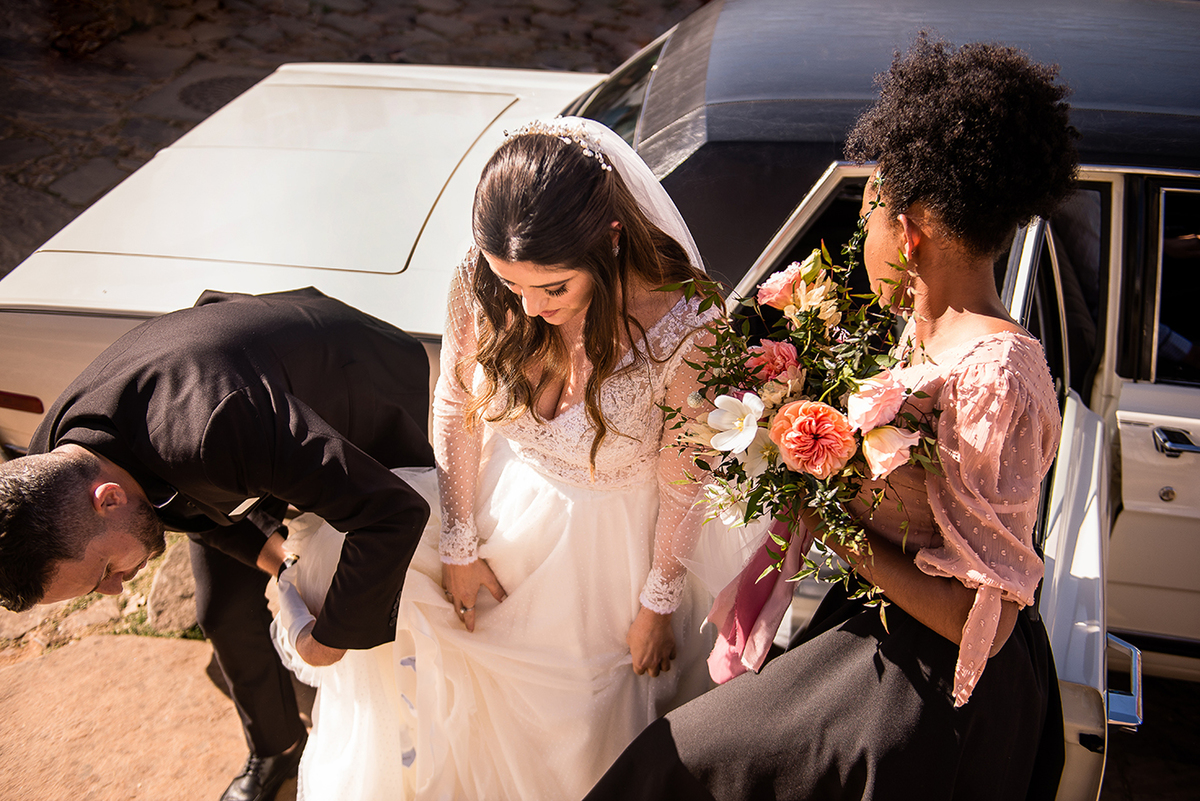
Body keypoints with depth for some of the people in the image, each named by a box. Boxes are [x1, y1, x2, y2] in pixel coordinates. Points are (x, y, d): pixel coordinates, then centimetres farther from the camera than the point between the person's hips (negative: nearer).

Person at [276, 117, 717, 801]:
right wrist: (459, 546, 0)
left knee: (572, 720, 16)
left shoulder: (679, 332, -33)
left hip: (613, 535, -3)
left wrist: (657, 605, -5)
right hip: (507, 507, 3)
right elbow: (456, 408, -6)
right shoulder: (480, 289, -24)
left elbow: (683, 481, -17)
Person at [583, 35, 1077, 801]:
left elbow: (984, 620, -27)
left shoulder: (995, 379, -30)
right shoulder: (937, 330, -3)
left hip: (931, 685, -8)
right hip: (888, 633, 8)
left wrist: (837, 528, -23)